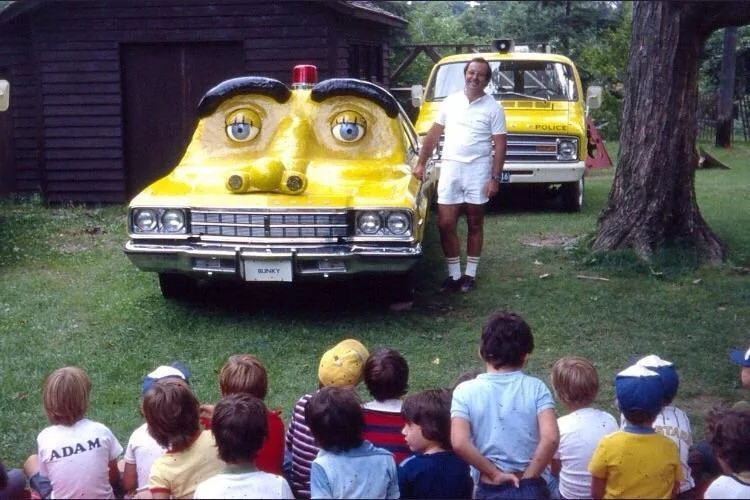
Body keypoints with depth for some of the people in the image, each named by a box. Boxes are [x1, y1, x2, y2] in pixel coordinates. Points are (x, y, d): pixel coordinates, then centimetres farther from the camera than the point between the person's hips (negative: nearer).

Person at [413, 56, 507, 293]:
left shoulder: (493, 108, -1)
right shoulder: (450, 102, 8)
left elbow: (500, 145, -4)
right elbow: (433, 135, 13)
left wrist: (495, 178, -11)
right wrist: (421, 163, 8)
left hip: (478, 169, -2)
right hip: (450, 167, 3)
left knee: (474, 224, 7)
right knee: (445, 224, -1)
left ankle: (470, 274, 17)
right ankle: (453, 274, 10)